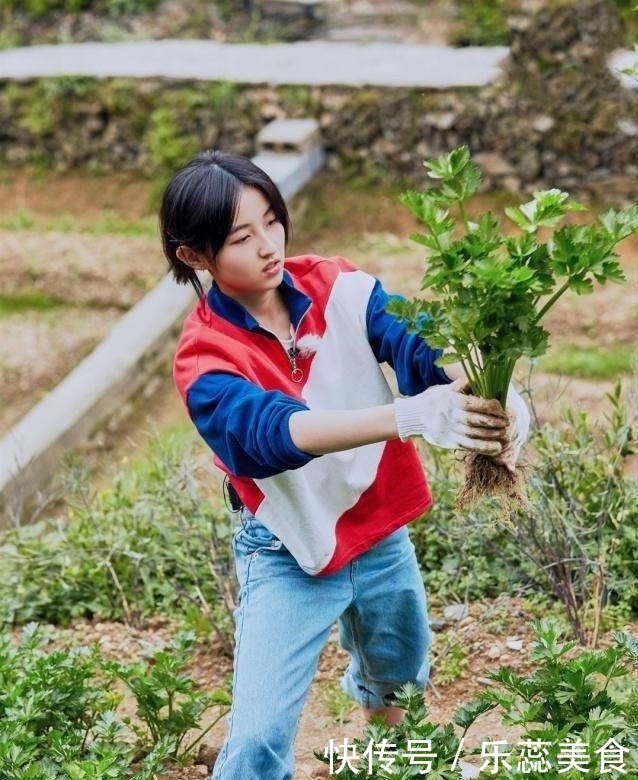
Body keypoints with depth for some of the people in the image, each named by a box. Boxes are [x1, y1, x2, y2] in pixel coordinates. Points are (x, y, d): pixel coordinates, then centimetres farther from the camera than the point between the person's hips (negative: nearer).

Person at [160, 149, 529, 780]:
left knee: (403, 675, 27)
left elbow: (419, 350, -23)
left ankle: (370, 693, 63)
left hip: (382, 533, 4)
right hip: (290, 558, -4)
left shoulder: (338, 288, -11)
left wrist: (496, 401, -45)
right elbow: (277, 430, -39)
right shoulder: (205, 360, -21)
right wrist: (414, 416, -53)